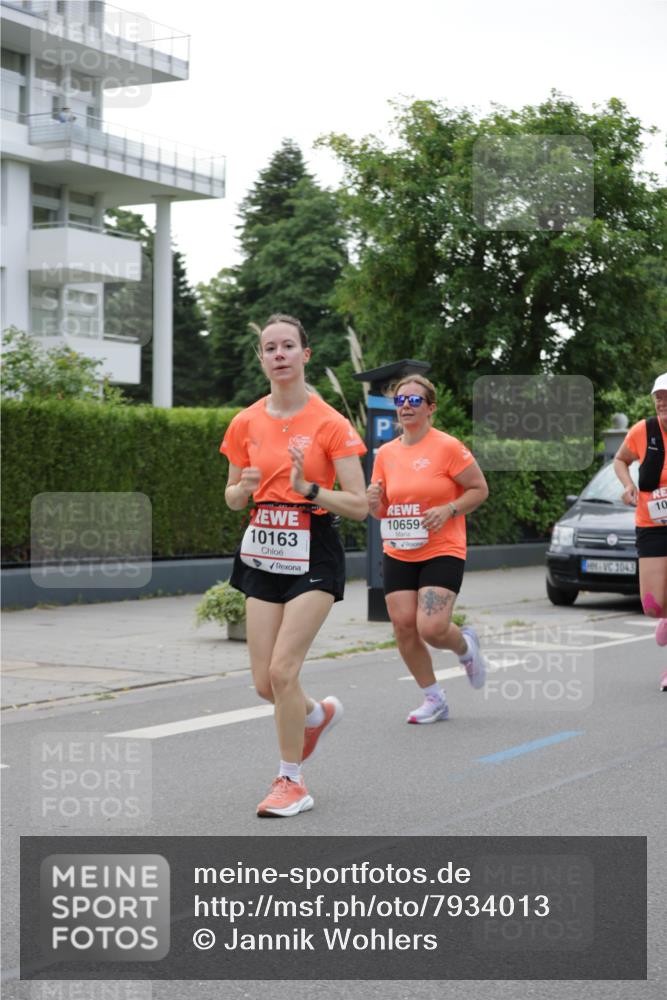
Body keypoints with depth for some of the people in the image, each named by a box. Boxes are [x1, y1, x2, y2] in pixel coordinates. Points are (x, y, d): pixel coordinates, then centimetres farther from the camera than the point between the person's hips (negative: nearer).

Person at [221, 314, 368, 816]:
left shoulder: (330, 424, -9)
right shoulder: (247, 423, 4)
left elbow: (359, 506, -10)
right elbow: (232, 497, 14)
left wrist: (308, 489, -24)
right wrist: (244, 488, -9)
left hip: (313, 554, -5)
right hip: (264, 552, 5)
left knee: (282, 669, -14)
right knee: (265, 683, 4)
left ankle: (292, 781, 3)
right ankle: (320, 713, 38)